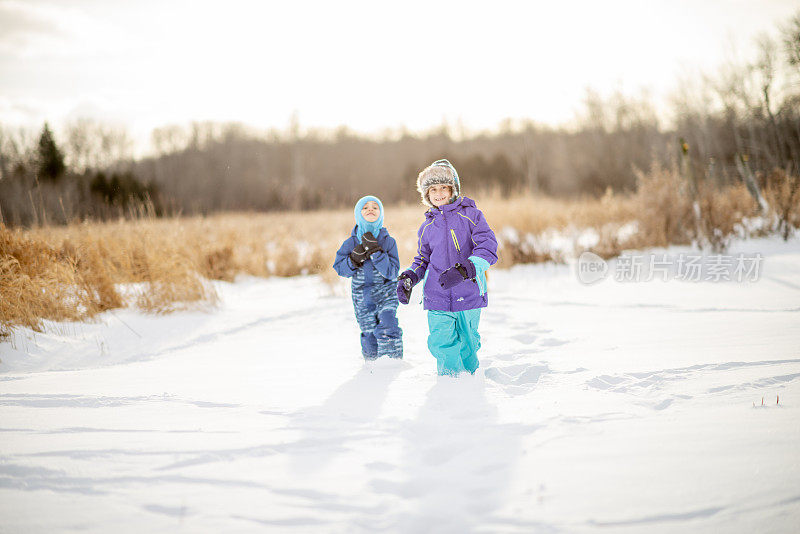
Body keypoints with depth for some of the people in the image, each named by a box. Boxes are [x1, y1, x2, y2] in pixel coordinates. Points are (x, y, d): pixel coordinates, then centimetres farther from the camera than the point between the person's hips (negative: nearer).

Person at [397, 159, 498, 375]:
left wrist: (464, 269, -26)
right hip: (437, 300, 2)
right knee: (442, 345, -8)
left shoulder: (471, 215, -2)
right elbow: (422, 260, 21)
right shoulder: (427, 227, 11)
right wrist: (408, 278, 0)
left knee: (468, 345, 11)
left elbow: (487, 248, -12)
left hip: (469, 295, -2)